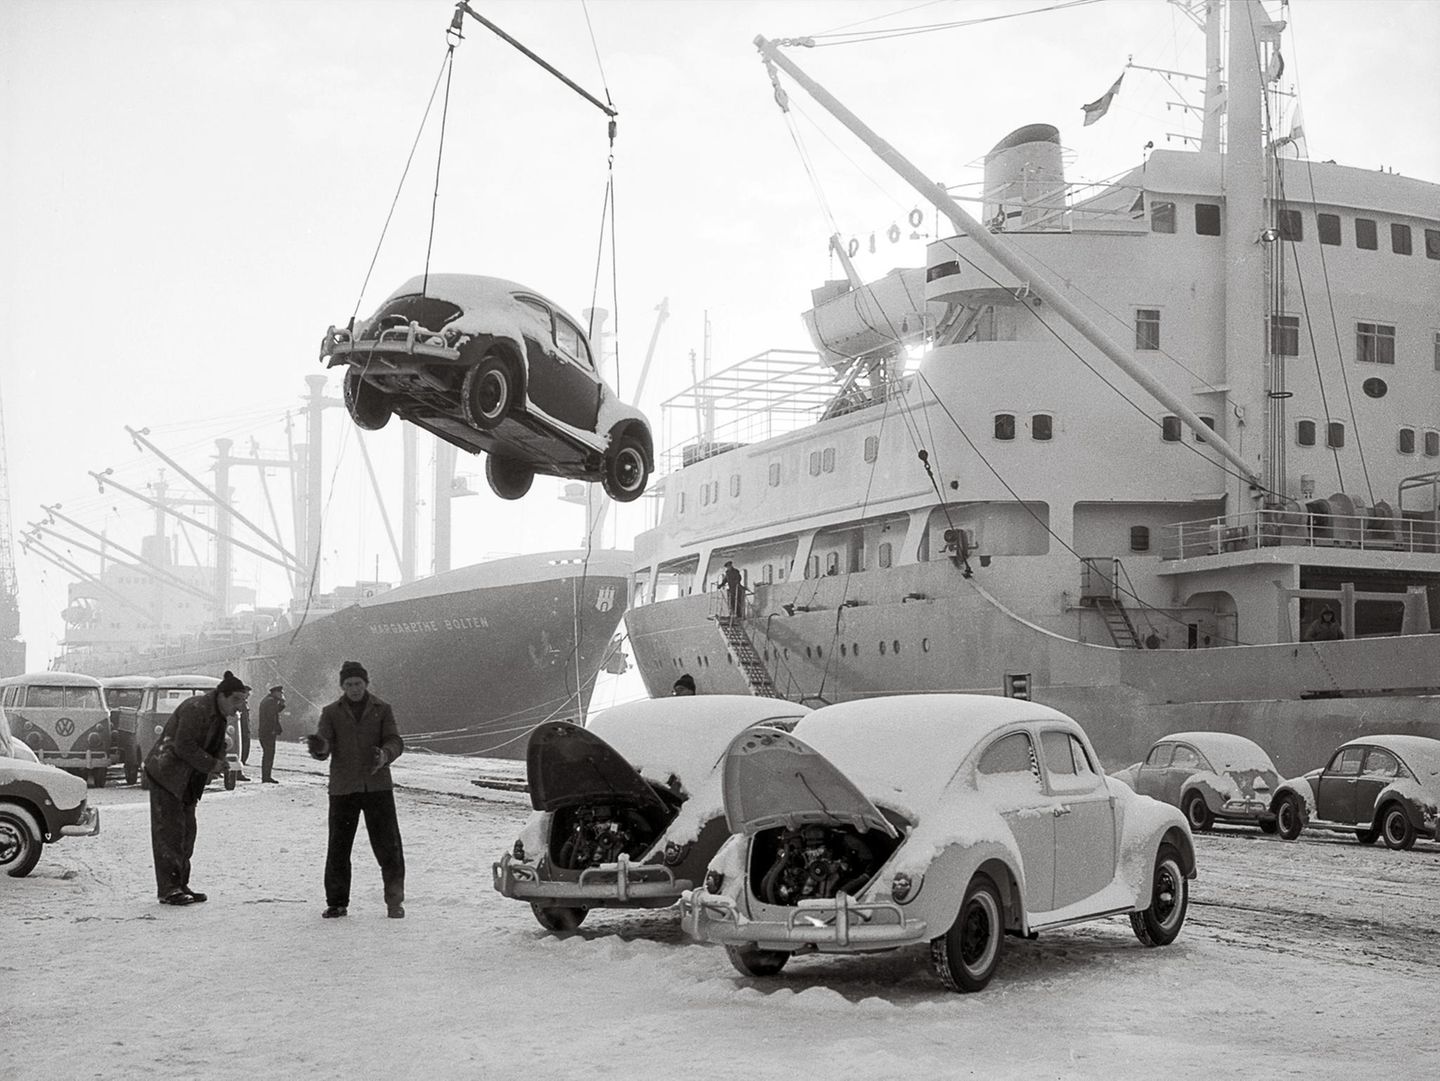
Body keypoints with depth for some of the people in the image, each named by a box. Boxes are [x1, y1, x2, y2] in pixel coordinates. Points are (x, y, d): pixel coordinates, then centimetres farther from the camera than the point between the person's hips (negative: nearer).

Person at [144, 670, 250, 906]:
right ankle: (168, 889, -5)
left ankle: (180, 885, 17)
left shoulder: (221, 715, 7)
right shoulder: (196, 709, -22)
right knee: (169, 831, -8)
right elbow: (183, 746, -25)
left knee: (186, 831, 10)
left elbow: (215, 745, 15)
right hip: (167, 774, -9)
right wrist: (212, 764, -19)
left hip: (187, 781, 9)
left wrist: (219, 762, -6)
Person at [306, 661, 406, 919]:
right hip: (343, 789, 1)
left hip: (377, 786, -1)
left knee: (388, 846, -1)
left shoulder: (382, 709, 6)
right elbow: (325, 747, -3)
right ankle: (336, 902, 14)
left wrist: (385, 755, -25)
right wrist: (319, 747, -29)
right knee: (338, 848, 3)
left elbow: (395, 741, -2)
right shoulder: (331, 712, 6)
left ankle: (395, 900, 10)